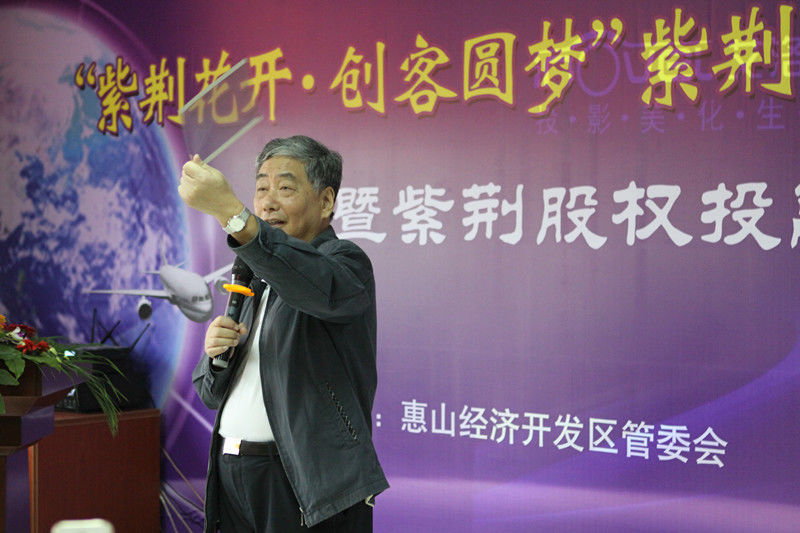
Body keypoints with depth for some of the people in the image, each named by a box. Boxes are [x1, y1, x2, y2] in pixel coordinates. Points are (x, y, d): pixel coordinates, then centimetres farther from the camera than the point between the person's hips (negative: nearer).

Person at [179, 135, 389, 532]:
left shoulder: (345, 261, -5)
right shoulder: (257, 281, 19)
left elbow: (319, 286, -32)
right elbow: (211, 395, 21)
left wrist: (231, 212, -43)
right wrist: (217, 355, -3)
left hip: (309, 486, -7)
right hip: (233, 480, 7)